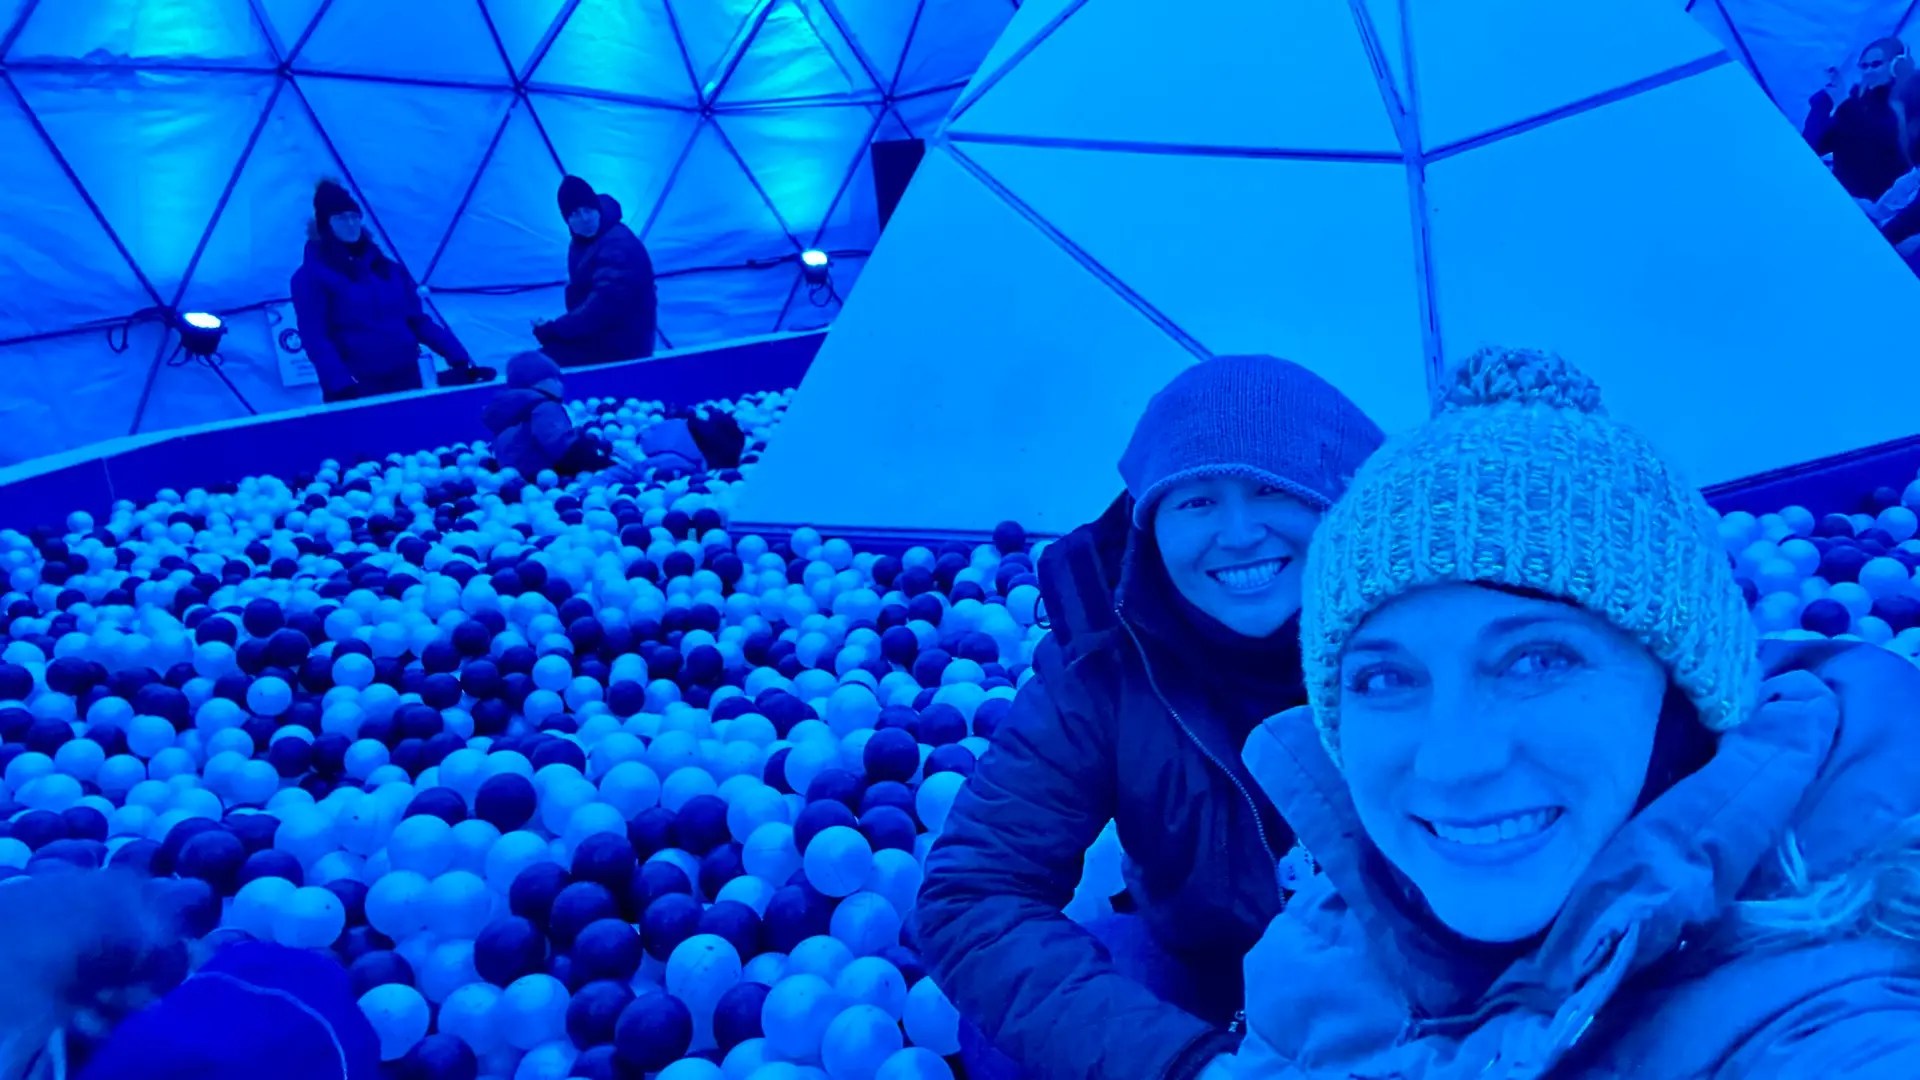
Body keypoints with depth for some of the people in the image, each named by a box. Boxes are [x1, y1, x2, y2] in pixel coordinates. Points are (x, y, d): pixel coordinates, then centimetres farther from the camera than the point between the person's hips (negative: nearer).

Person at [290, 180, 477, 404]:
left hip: (406, 383, 5)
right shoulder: (311, 277, -1)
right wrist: (341, 386, -26)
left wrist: (460, 360, 1)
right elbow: (315, 340, -11)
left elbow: (419, 322, 13)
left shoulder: (389, 269, 15)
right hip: (356, 393, -5)